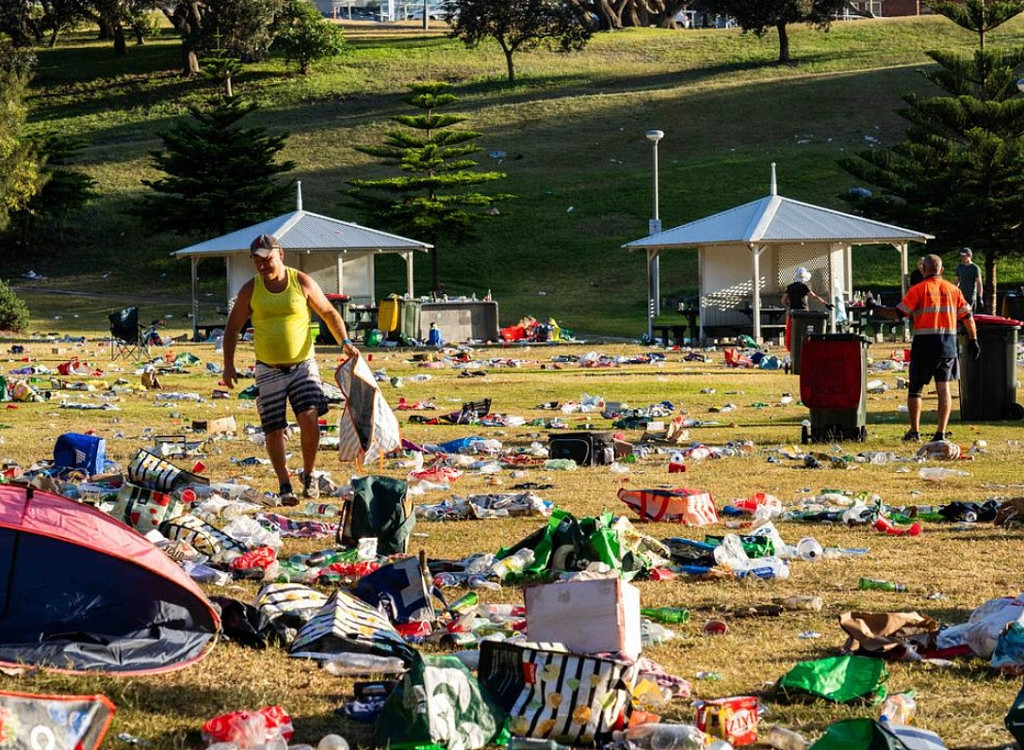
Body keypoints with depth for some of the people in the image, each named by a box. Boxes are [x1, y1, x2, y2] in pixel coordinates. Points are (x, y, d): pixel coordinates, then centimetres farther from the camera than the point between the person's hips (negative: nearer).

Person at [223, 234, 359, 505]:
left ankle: (309, 474, 3)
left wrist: (345, 342, -6)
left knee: (309, 418, -18)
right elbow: (233, 327, 9)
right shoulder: (250, 290, 1)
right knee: (274, 430, -2)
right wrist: (228, 365, 3)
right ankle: (285, 486, 12)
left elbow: (329, 313, 7)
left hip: (303, 365, -1)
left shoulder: (302, 283, -2)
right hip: (269, 369, 1)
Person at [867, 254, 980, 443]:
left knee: (915, 388, 10)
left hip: (924, 344, -3)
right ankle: (941, 433, -1)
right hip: (948, 345, 3)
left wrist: (876, 308, 3)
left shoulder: (918, 290, -5)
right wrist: (973, 340, 15)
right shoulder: (953, 290, 6)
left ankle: (914, 432, 13)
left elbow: (897, 314, -10)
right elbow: (967, 317, 7)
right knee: (943, 389, 5)